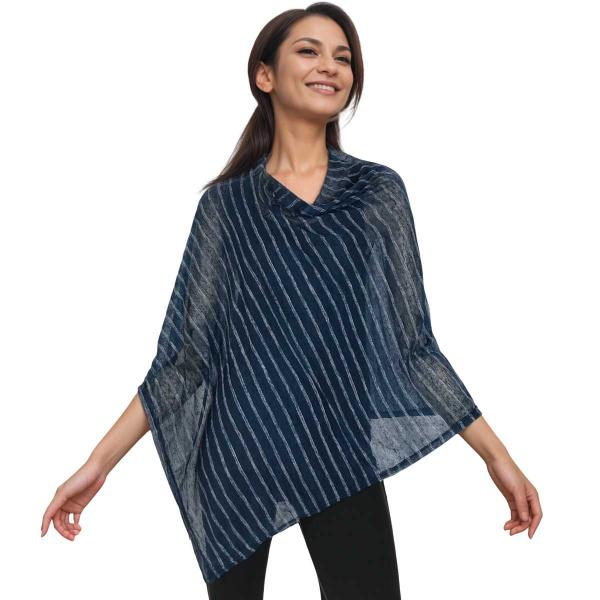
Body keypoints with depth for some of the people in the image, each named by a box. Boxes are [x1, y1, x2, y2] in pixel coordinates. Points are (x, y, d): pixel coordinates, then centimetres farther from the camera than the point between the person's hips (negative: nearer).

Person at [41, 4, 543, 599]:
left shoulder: (379, 191, 5)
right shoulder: (226, 204, 3)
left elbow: (412, 339, 5)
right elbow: (185, 349, 2)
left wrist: (496, 454, 0)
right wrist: (98, 462, -4)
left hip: (344, 457, 1)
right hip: (235, 459, 0)